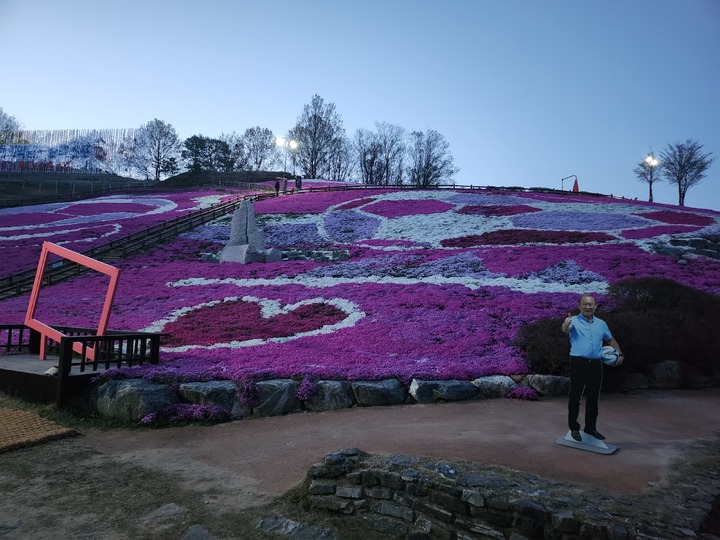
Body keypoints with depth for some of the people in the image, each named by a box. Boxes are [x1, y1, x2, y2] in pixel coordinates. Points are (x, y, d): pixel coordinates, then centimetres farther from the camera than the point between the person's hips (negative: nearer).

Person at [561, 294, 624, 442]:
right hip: (578, 363, -5)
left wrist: (620, 354, 15)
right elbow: (566, 329, -29)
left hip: (596, 364, 5)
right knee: (575, 396, 1)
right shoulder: (574, 321, -5)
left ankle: (591, 428, 25)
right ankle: (574, 428, 13)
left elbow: (610, 340, 28)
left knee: (593, 398, 12)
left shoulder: (601, 323, 12)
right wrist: (566, 324, -52)